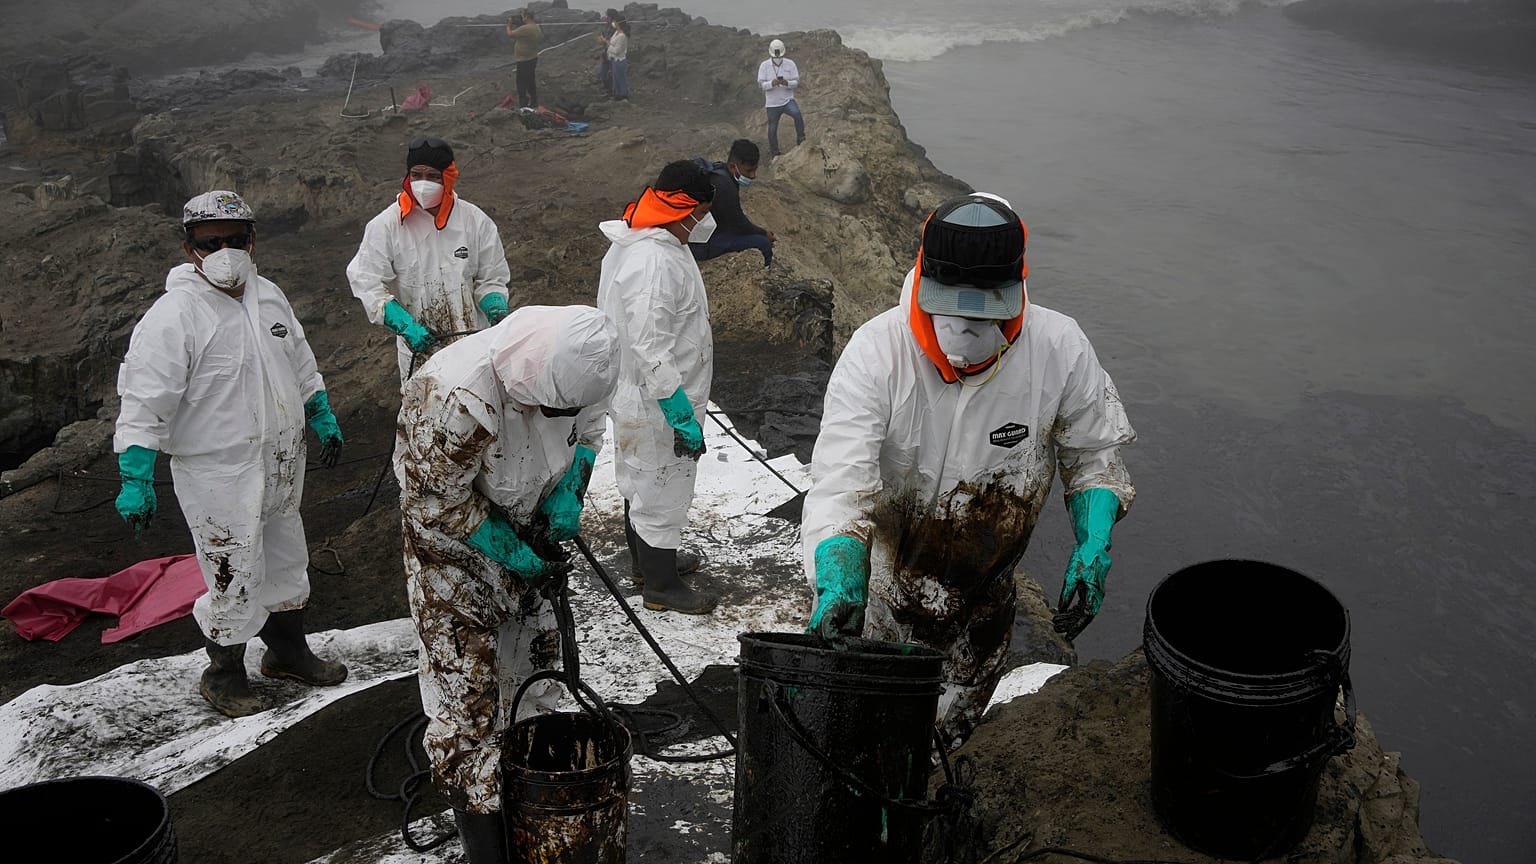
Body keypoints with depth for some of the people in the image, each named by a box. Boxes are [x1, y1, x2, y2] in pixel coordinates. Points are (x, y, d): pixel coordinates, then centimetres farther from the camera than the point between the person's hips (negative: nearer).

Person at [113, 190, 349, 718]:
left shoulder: (268, 296, 4)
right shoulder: (173, 316, -18)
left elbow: (300, 363, 19)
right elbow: (144, 401, -19)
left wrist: (324, 419, 23)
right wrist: (135, 482, -21)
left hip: (281, 464, 8)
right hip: (218, 474, -8)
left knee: (286, 562, 21)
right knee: (237, 580, 0)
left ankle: (288, 652, 41)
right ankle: (223, 674, 23)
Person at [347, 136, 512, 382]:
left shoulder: (476, 221, -4)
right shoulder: (386, 226, -8)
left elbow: (491, 279, 5)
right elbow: (366, 282, -10)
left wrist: (497, 312, -16)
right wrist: (405, 325, -22)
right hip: (418, 348, -1)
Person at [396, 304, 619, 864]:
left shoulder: (567, 372, -18)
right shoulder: (455, 399, -38)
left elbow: (587, 430, 3)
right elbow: (436, 504, -26)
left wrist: (568, 494, -12)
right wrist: (513, 553, -22)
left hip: (525, 529, 7)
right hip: (453, 544, -6)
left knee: (536, 659, 19)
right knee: (467, 691, -4)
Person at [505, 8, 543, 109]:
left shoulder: (525, 28, -26)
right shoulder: (536, 27, 4)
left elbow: (510, 34, -17)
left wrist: (509, 25, 2)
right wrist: (515, 26, 7)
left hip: (524, 61, -9)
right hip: (533, 59, 9)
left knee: (521, 83, -1)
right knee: (530, 81, 20)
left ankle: (523, 105, 1)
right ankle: (533, 102, 29)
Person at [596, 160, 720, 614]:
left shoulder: (632, 245, 4)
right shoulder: (655, 262, -29)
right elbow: (652, 351, -30)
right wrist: (683, 417, -28)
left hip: (635, 400, 10)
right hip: (657, 409, -10)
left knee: (640, 486, 24)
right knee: (662, 495, 6)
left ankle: (648, 562, 44)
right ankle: (661, 586, 23)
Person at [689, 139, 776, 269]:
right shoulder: (724, 187, -26)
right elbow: (738, 224, -16)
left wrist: (761, 232, 12)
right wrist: (764, 234, -1)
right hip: (701, 246, -11)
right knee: (763, 243, -18)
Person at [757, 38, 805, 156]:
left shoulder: (790, 64, -2)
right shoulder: (764, 66, -3)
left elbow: (796, 83, -4)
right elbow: (761, 84, -9)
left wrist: (787, 83, -26)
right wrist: (772, 83, -30)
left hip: (788, 100, -1)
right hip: (772, 103, 1)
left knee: (797, 114, -31)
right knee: (772, 129, 9)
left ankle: (801, 139, -17)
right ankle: (774, 152, 29)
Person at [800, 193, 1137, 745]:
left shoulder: (1061, 350, -17)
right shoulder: (876, 352, -25)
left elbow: (1093, 453, -1)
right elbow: (841, 483, -30)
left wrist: (1092, 550, -14)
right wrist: (838, 584, -46)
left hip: (984, 605, 2)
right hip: (879, 596, -2)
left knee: (951, 735, 21)